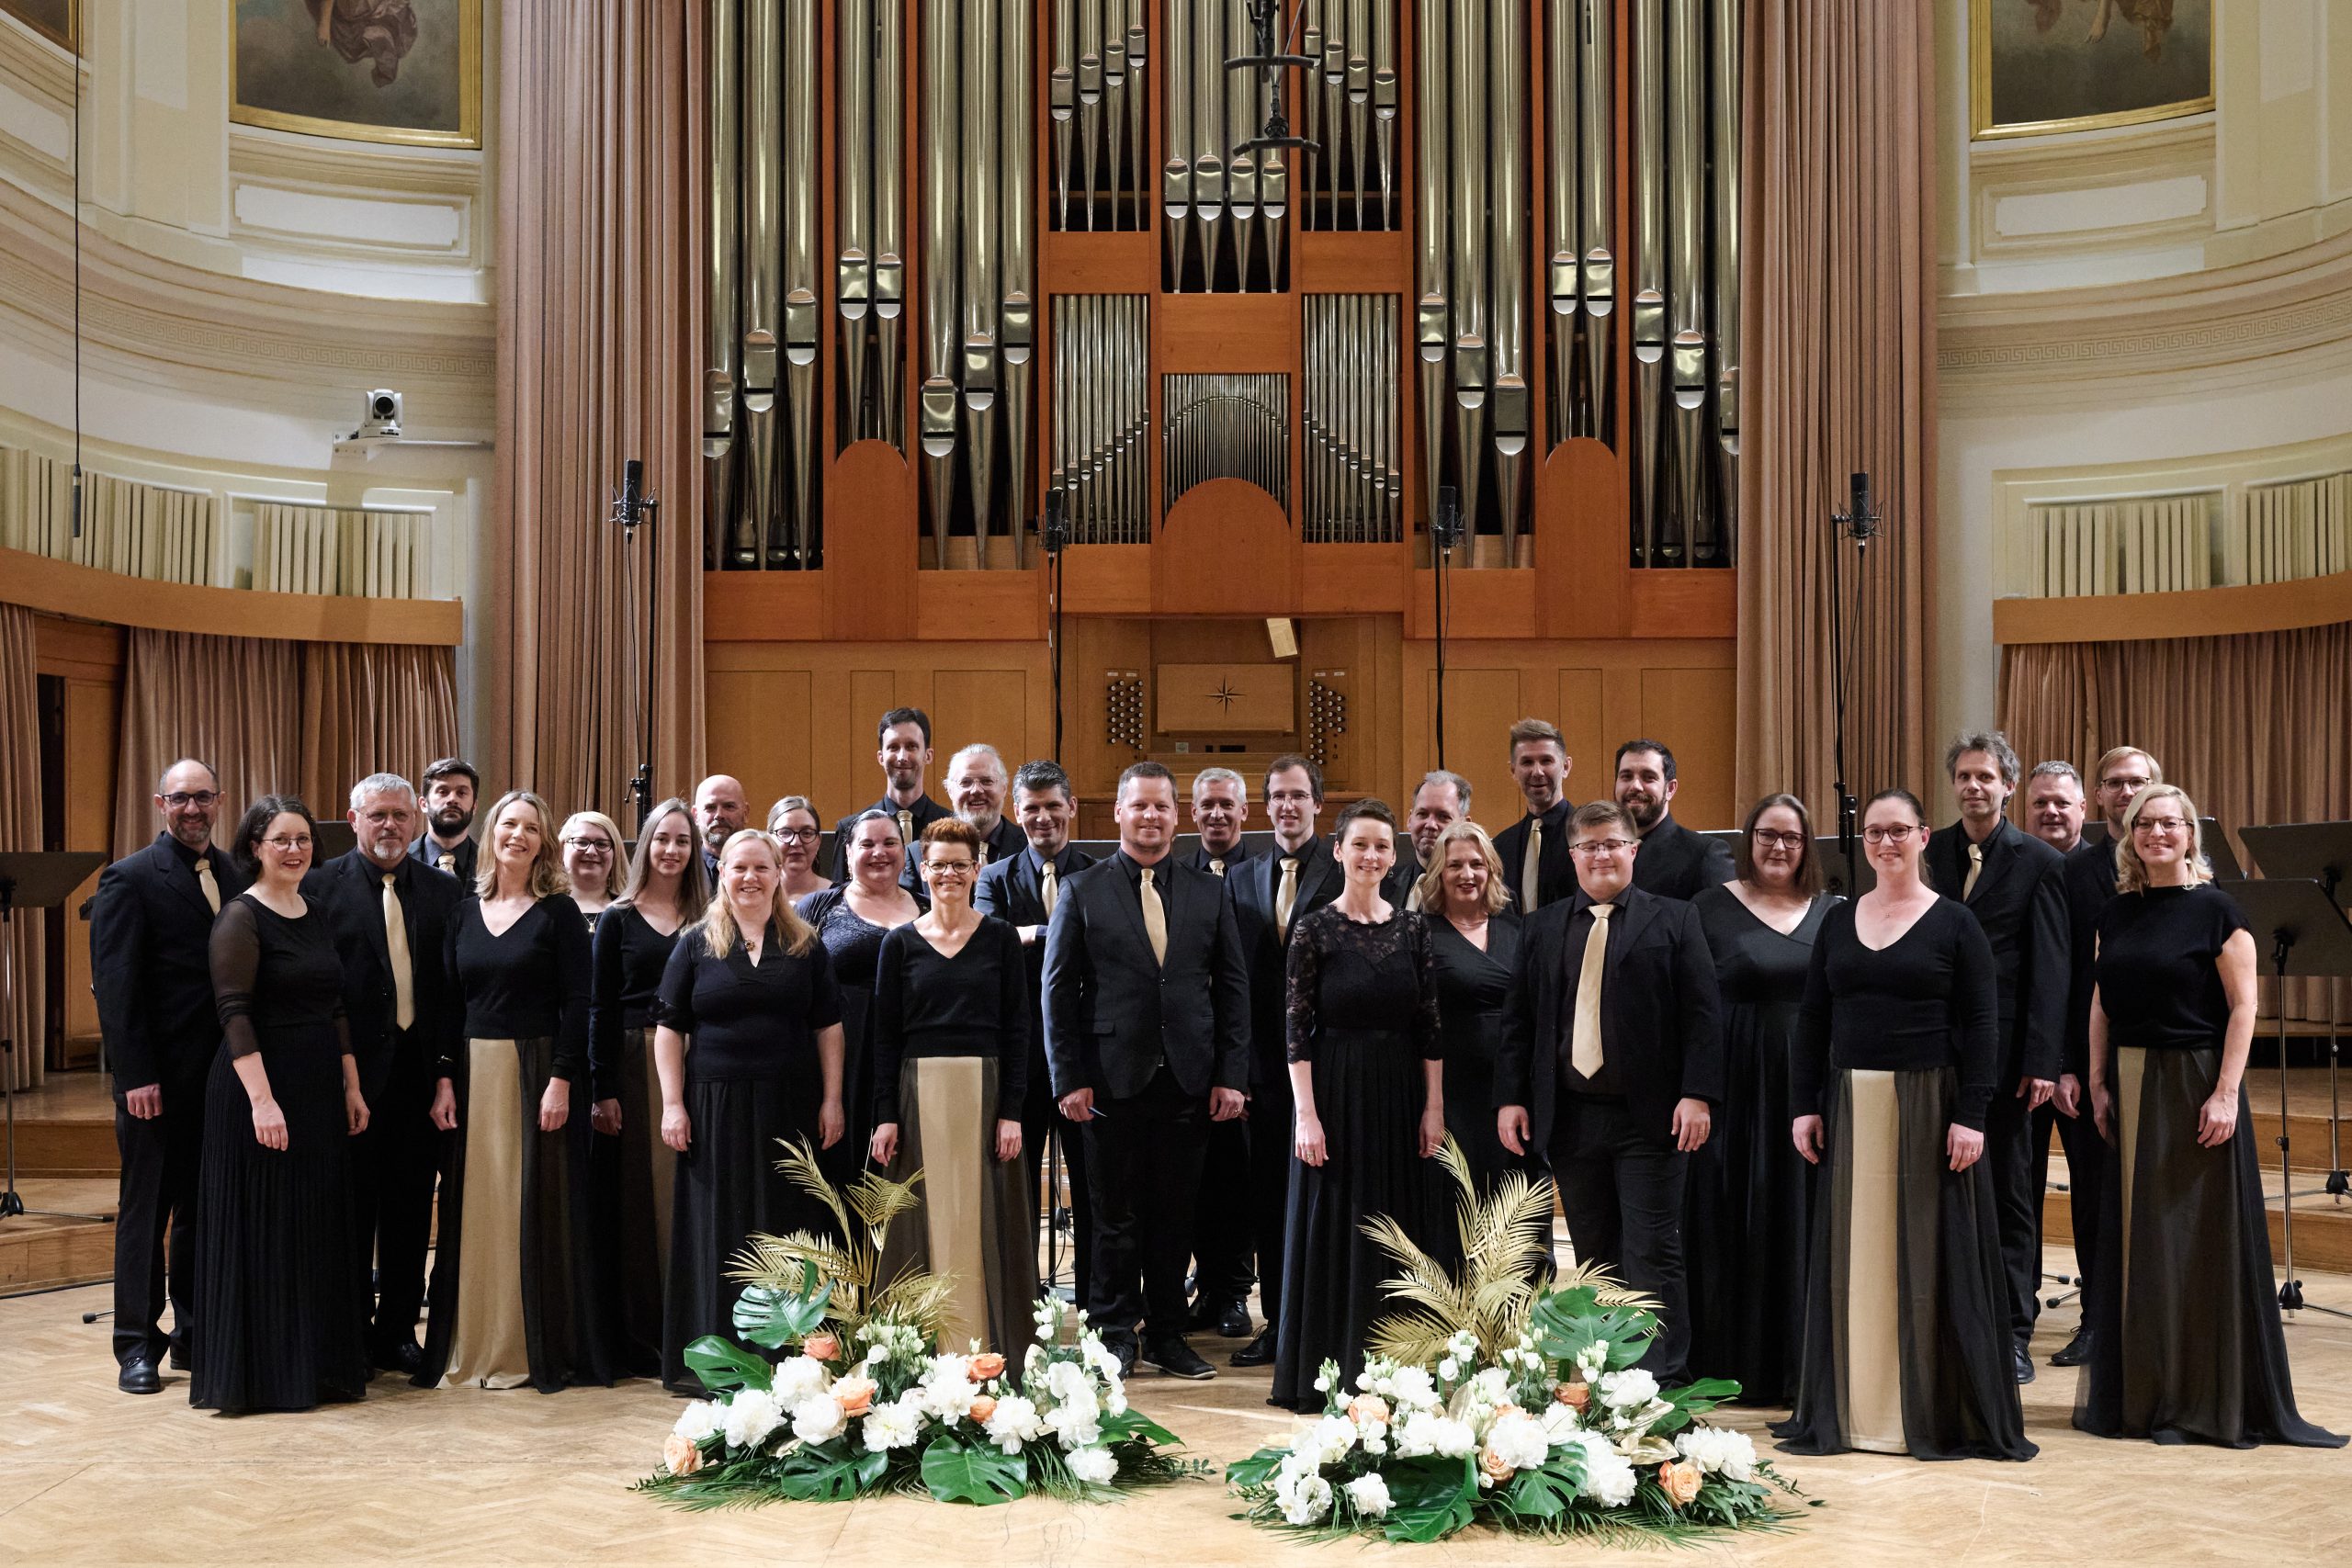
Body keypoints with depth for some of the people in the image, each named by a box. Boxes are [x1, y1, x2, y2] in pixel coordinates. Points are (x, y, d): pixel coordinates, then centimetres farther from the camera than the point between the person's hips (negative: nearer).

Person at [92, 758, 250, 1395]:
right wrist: (136, 1075, -16)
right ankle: (137, 1345, 12)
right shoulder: (130, 878, -5)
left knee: (204, 1205, 11)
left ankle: (194, 1332, 22)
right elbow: (114, 985, -10)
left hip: (220, 1072, 5)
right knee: (145, 1209, 4)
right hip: (157, 1078, -5)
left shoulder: (235, 876, 10)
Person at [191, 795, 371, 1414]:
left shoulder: (317, 916, 12)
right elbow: (235, 1013, -17)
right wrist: (262, 1098, -23)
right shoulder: (241, 917, -9)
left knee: (321, 1227, 10)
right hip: (261, 1087, -7)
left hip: (321, 1090, 7)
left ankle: (317, 1367, 19)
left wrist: (352, 1087, 10)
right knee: (263, 1229, -1)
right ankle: (257, 1374, 8)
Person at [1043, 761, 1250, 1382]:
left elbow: (1232, 987, 8)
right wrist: (1069, 1079, -6)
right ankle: (1115, 1333, 17)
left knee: (1175, 1214, 9)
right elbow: (1059, 991, 0)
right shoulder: (1082, 892, 2)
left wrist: (1231, 1075, 1)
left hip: (1187, 1079, 2)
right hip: (1112, 1077, -2)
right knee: (1116, 1214, 5)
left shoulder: (1209, 892, 9)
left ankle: (1167, 1334, 21)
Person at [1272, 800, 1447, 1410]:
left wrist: (1434, 1106, 1)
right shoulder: (1315, 929, -5)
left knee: (1402, 1236, 8)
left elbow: (1430, 1023, 6)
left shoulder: (1413, 927, 5)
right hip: (1337, 1091, -3)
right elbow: (1296, 1027, -7)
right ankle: (1325, 1374, 12)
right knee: (1335, 1232, 2)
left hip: (1402, 1095, 4)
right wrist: (1306, 1113, -13)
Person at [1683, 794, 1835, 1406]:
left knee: (1804, 1224, 6)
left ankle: (1800, 1360, 15)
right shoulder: (1712, 907, 0)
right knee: (1734, 1223, 2)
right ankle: (1734, 1361, 12)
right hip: (1737, 1087, -2)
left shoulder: (1831, 913, 10)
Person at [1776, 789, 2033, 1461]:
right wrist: (1804, 1105, 3)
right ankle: (1852, 1410, 15)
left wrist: (1971, 1115, -14)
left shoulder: (1954, 924, -1)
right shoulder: (1838, 922, 10)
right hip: (1851, 1107, 4)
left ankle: (1940, 1414, 10)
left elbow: (1981, 1025, -6)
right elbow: (1812, 1020, 10)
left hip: (1929, 1108, -4)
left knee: (1929, 1258, 1)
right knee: (1855, 1260, 7)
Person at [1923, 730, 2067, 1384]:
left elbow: (2051, 969, -4)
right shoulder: (1927, 854, 8)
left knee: (2009, 1188, 5)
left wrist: (2043, 1061, -11)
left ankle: (2013, 1331, 12)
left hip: (2004, 1047, -2)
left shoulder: (2040, 863, -1)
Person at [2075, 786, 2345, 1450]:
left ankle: (2204, 1399, 9)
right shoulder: (2115, 914, 8)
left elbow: (2243, 1006, -10)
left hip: (2194, 1085, -5)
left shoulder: (2215, 910, -7)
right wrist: (2098, 1083, 4)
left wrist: (2226, 1092, -16)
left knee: (2199, 1238, 0)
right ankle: (2139, 1391, 18)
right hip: (2129, 1090, 5)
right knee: (2132, 1241, 8)